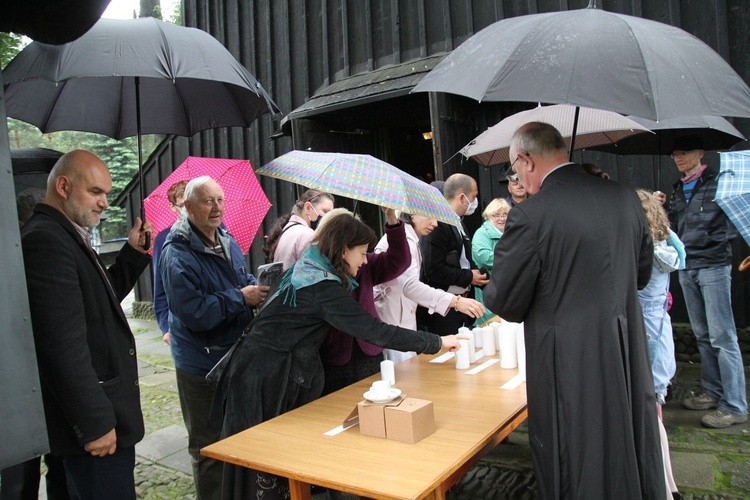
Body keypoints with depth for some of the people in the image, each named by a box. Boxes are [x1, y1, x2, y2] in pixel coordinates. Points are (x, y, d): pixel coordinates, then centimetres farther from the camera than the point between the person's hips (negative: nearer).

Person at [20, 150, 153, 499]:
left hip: (100, 411, 10)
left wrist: (133, 254, 6)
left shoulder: (66, 236, 12)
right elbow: (63, 343, -25)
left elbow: (100, 302, 17)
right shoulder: (45, 240, -20)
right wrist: (95, 422, -22)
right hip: (94, 419, -10)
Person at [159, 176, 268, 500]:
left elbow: (243, 280, 18)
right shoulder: (177, 255, -20)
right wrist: (241, 297, -23)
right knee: (209, 447, 8)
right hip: (202, 363, -8)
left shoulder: (228, 241, 5)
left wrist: (258, 288, -4)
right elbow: (194, 314, -27)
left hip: (236, 354, 8)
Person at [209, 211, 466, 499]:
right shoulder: (323, 286, -21)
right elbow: (375, 331, -23)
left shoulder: (307, 269, 7)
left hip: (275, 374, 9)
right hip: (266, 380, -9)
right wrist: (436, 343, -16)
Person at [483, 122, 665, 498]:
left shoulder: (529, 216, -21)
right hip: (629, 354, 6)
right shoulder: (626, 198, 0)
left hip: (571, 366, -6)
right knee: (634, 460, 25)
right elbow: (642, 272, 12)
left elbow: (505, 303, -14)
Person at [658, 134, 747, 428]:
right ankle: (712, 392, 23)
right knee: (702, 335, 12)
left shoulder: (719, 183, -3)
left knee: (722, 336, -5)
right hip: (686, 268, 6)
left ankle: (735, 406, 1)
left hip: (713, 265, -6)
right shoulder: (677, 190, 15)